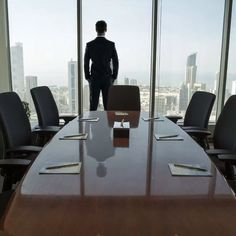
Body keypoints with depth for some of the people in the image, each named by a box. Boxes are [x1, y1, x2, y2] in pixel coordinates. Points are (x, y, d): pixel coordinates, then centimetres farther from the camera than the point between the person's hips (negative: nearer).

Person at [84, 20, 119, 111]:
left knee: (93, 105, 4)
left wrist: (88, 78, 8)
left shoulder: (89, 45, -4)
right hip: (107, 79, 0)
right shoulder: (111, 44, -4)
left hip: (94, 79, 0)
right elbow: (115, 63, -3)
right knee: (108, 105, 5)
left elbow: (86, 63, -2)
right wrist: (114, 77, 7)